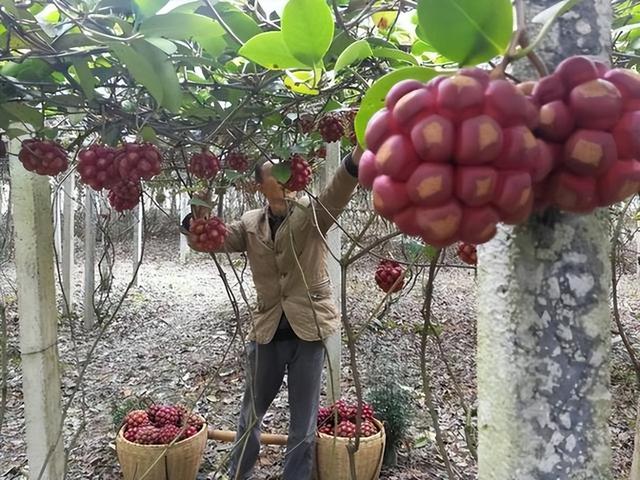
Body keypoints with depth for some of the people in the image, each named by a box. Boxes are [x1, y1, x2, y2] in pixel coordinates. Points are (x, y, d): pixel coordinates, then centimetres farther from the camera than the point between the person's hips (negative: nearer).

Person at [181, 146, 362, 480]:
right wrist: (199, 217, -26)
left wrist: (358, 154, -46)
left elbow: (339, 190, -25)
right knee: (251, 412, 20)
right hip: (267, 331, 3)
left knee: (304, 421, 9)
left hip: (308, 329, -2)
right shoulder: (250, 225, 5)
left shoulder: (312, 213, -6)